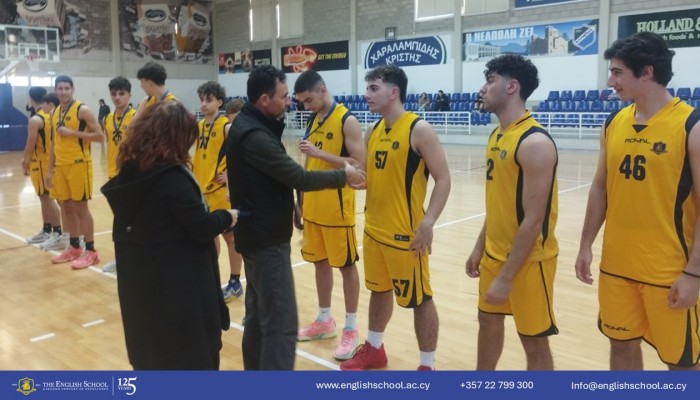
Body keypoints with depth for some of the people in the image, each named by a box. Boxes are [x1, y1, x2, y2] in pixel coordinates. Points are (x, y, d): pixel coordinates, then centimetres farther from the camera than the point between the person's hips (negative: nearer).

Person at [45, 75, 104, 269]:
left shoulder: (82, 110, -8)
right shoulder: (55, 113, 13)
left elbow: (100, 136, -13)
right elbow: (54, 143, 17)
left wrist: (73, 133, -19)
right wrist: (50, 169, 13)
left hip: (79, 164, -7)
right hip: (60, 166, 7)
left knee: (81, 207, -5)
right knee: (67, 207, 11)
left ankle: (91, 251, 2)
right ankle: (74, 248, 21)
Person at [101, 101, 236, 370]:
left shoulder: (130, 170, 3)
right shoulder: (171, 177, -21)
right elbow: (202, 229, -19)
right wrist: (228, 217, 0)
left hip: (139, 278, 8)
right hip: (177, 281, -8)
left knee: (150, 349, 22)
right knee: (191, 352, 8)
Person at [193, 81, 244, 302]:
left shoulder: (227, 127, -12)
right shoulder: (199, 126, 9)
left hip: (221, 191, -7)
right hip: (202, 189, 7)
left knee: (230, 235, 3)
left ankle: (235, 282, 13)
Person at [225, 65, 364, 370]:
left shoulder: (247, 124, 8)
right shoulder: (255, 135, -24)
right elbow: (299, 178, -21)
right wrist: (343, 176, -9)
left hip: (258, 233, 11)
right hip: (267, 237, -11)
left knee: (259, 312, 21)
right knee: (281, 322, -8)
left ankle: (255, 369, 36)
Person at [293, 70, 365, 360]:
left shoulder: (347, 121, -12)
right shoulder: (313, 120, 10)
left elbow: (359, 166, -18)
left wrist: (320, 153, -24)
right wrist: (302, 197, 14)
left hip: (337, 208, -7)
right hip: (313, 206, 7)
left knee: (346, 266, 3)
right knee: (320, 263, 15)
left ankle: (351, 329, 15)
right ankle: (325, 321, 29)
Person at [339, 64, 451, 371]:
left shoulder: (419, 130, -13)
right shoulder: (373, 131, 8)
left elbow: (443, 180, -15)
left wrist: (427, 223, -23)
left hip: (406, 233, -7)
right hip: (373, 229, 7)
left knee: (419, 299, 5)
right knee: (379, 290, 21)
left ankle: (428, 365, 20)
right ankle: (374, 349, 39)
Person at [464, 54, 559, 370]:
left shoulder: (535, 142, -21)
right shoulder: (497, 135, 6)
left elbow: (534, 219, -23)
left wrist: (506, 277, -21)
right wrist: (480, 248, 15)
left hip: (528, 260, -9)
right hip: (494, 253, 9)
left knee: (534, 342, 7)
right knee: (489, 322, 22)